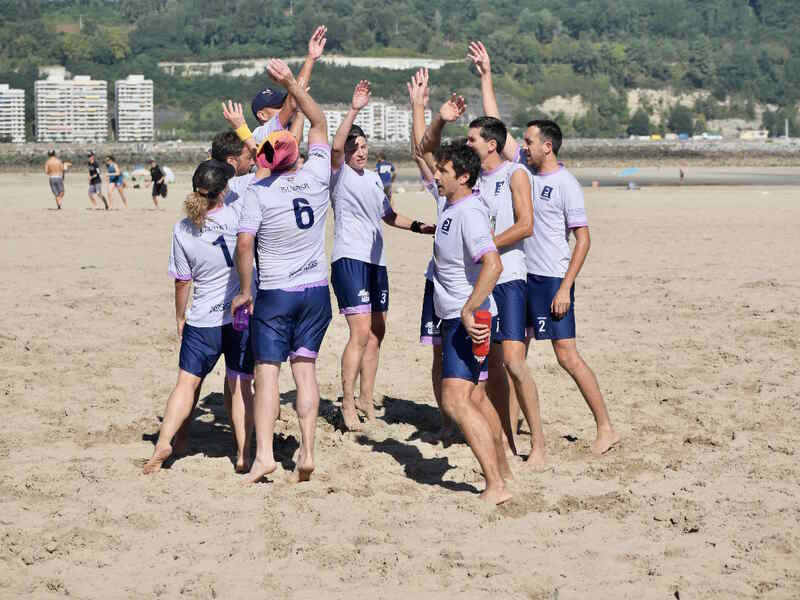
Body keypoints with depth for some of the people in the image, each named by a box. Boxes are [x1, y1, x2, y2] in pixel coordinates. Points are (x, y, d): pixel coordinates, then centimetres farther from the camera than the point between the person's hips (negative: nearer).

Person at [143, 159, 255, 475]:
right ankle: (243, 454, 7)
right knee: (240, 386, 9)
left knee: (187, 382, 9)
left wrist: (180, 318, 13)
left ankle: (164, 441, -4)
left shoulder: (182, 230, -7)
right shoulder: (238, 215, -14)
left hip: (203, 320, 1)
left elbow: (182, 282, 0)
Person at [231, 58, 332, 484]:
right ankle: (307, 452, 2)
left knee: (267, 370, -2)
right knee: (305, 368, 7)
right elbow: (319, 122, 11)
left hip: (274, 293, -4)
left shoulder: (258, 191, -10)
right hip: (316, 290, 4)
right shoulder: (317, 177, -1)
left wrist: (245, 290, -4)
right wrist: (291, 83, 10)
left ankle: (264, 453, -10)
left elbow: (244, 243, -15)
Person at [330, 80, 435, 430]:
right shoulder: (340, 174, -4)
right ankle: (347, 403, -9)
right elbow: (335, 146, -25)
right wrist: (354, 110, -33)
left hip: (376, 260, 8)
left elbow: (388, 215, 30)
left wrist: (417, 227, 16)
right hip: (349, 259, -8)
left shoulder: (374, 178, 17)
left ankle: (365, 399, 21)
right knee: (361, 332, -15)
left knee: (376, 332, 10)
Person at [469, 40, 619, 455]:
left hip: (553, 281, -8)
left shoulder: (566, 185, -12)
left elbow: (583, 239, -13)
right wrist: (486, 77, 10)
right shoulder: (524, 167, 8)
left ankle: (606, 428, -3)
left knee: (567, 355, -8)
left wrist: (565, 287, -19)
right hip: (523, 276, 8)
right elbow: (494, 125, 12)